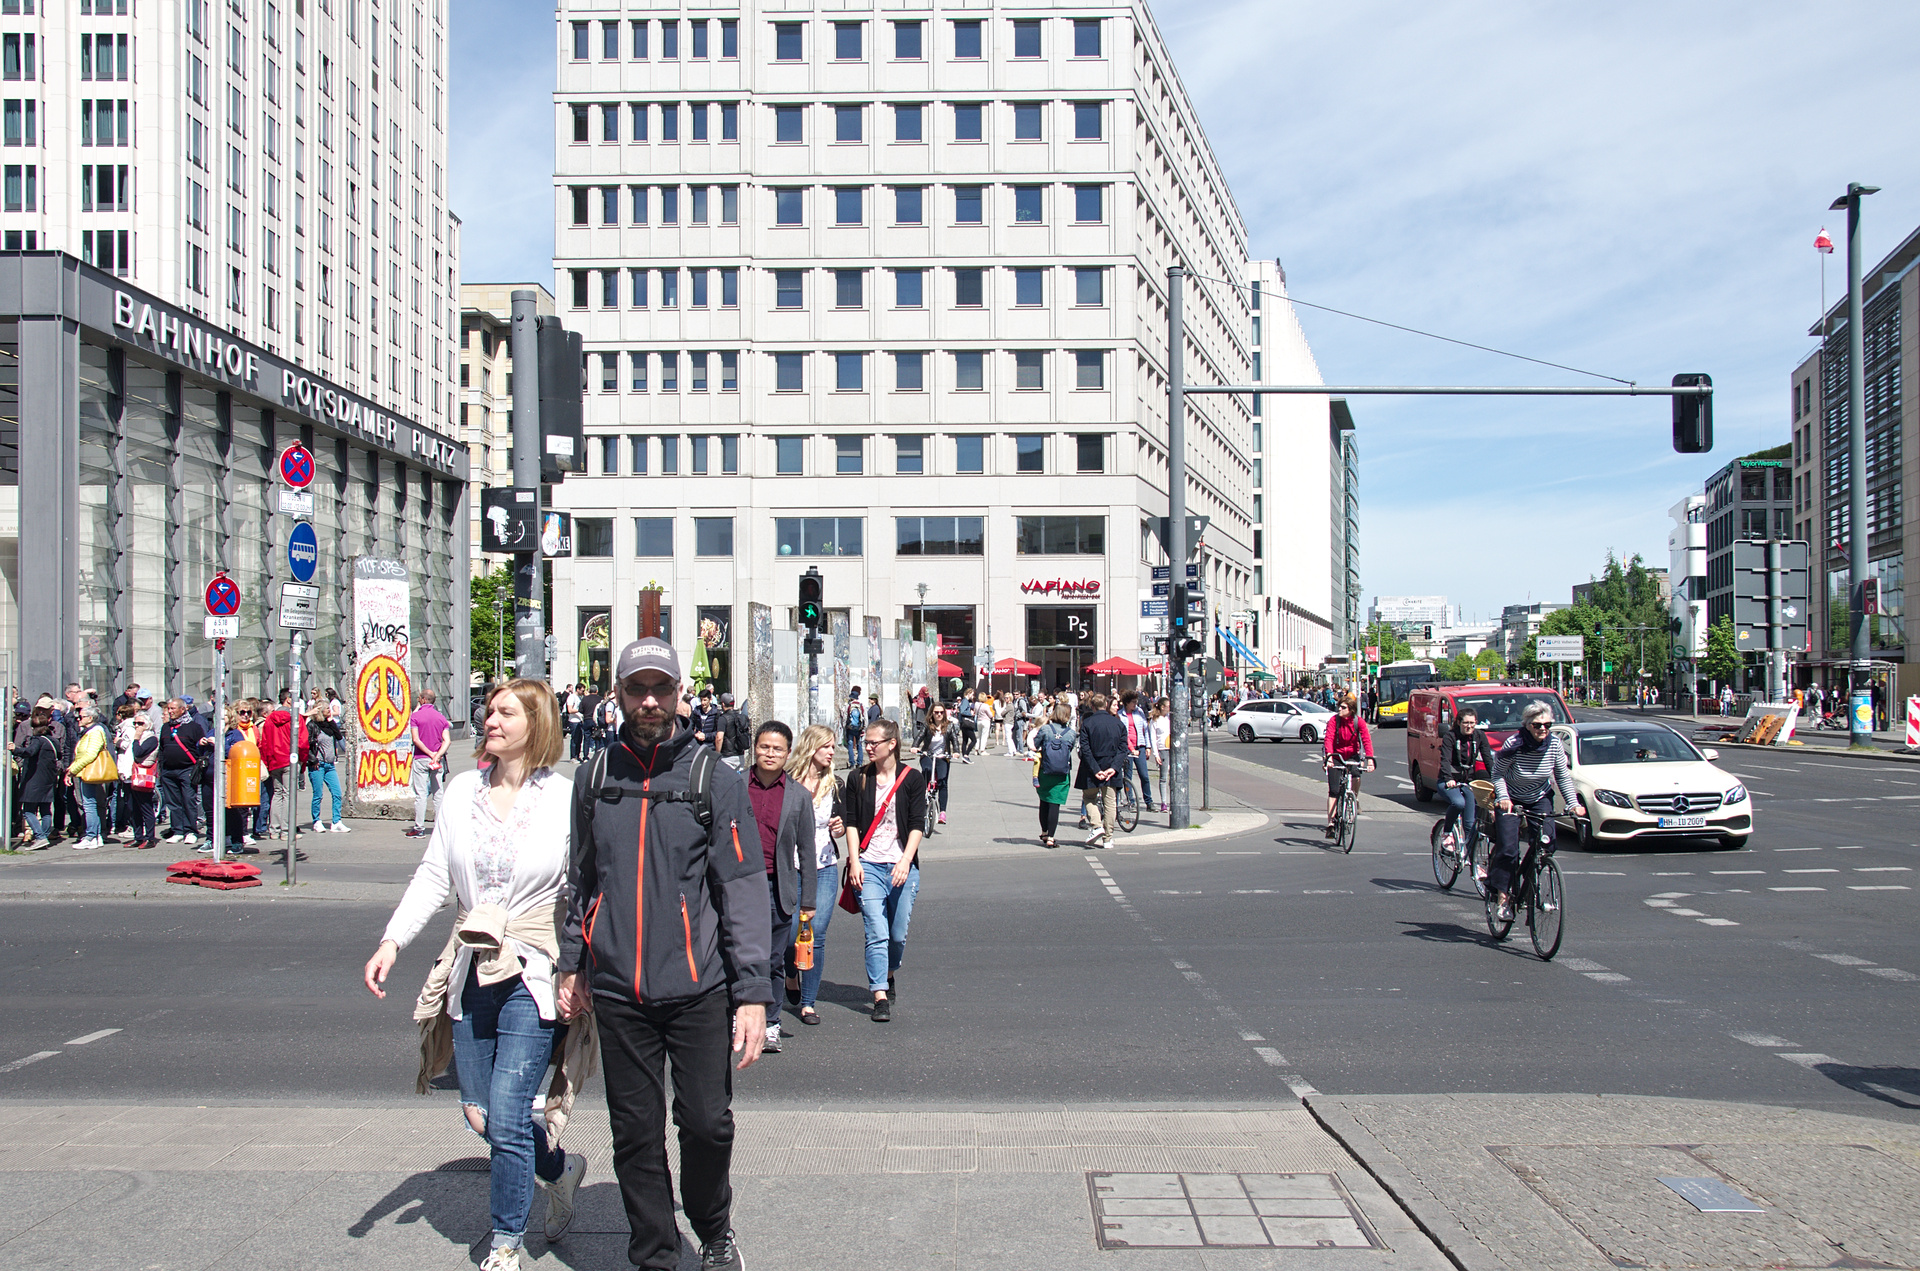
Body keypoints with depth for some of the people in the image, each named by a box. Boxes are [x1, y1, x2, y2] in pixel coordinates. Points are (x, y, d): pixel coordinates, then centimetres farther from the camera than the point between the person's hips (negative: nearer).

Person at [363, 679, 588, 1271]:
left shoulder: (565, 798, -6)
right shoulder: (463, 791, 6)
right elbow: (433, 876, 7)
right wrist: (393, 940, -5)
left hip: (532, 976, -5)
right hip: (471, 972, 5)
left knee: (506, 1119, -6)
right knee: (479, 1114, 10)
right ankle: (559, 1167, 39)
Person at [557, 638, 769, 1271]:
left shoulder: (715, 779, -3)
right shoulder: (596, 778, 8)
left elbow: (744, 890, -6)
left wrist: (753, 992, -12)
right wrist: (571, 962, 16)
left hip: (698, 987, -2)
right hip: (618, 989, 3)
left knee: (706, 1122, 1)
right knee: (636, 1134, 8)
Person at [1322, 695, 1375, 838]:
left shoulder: (1359, 722, -12)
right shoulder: (1334, 720, -15)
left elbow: (1366, 740, -19)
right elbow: (1329, 739, -25)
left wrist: (1370, 759, -33)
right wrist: (1329, 756, -40)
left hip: (1352, 756, 1)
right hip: (1336, 756, -1)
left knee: (1356, 777, -28)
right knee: (1334, 791, -10)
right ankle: (1330, 824, -7)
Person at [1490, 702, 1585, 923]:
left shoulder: (1555, 744, -13)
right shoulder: (1514, 745, -24)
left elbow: (1563, 777, -3)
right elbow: (1498, 774, -15)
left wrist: (1574, 803, -12)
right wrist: (1503, 797, -31)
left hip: (1540, 799, 3)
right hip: (1511, 800, -3)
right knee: (1508, 848, -16)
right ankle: (1503, 896, -4)